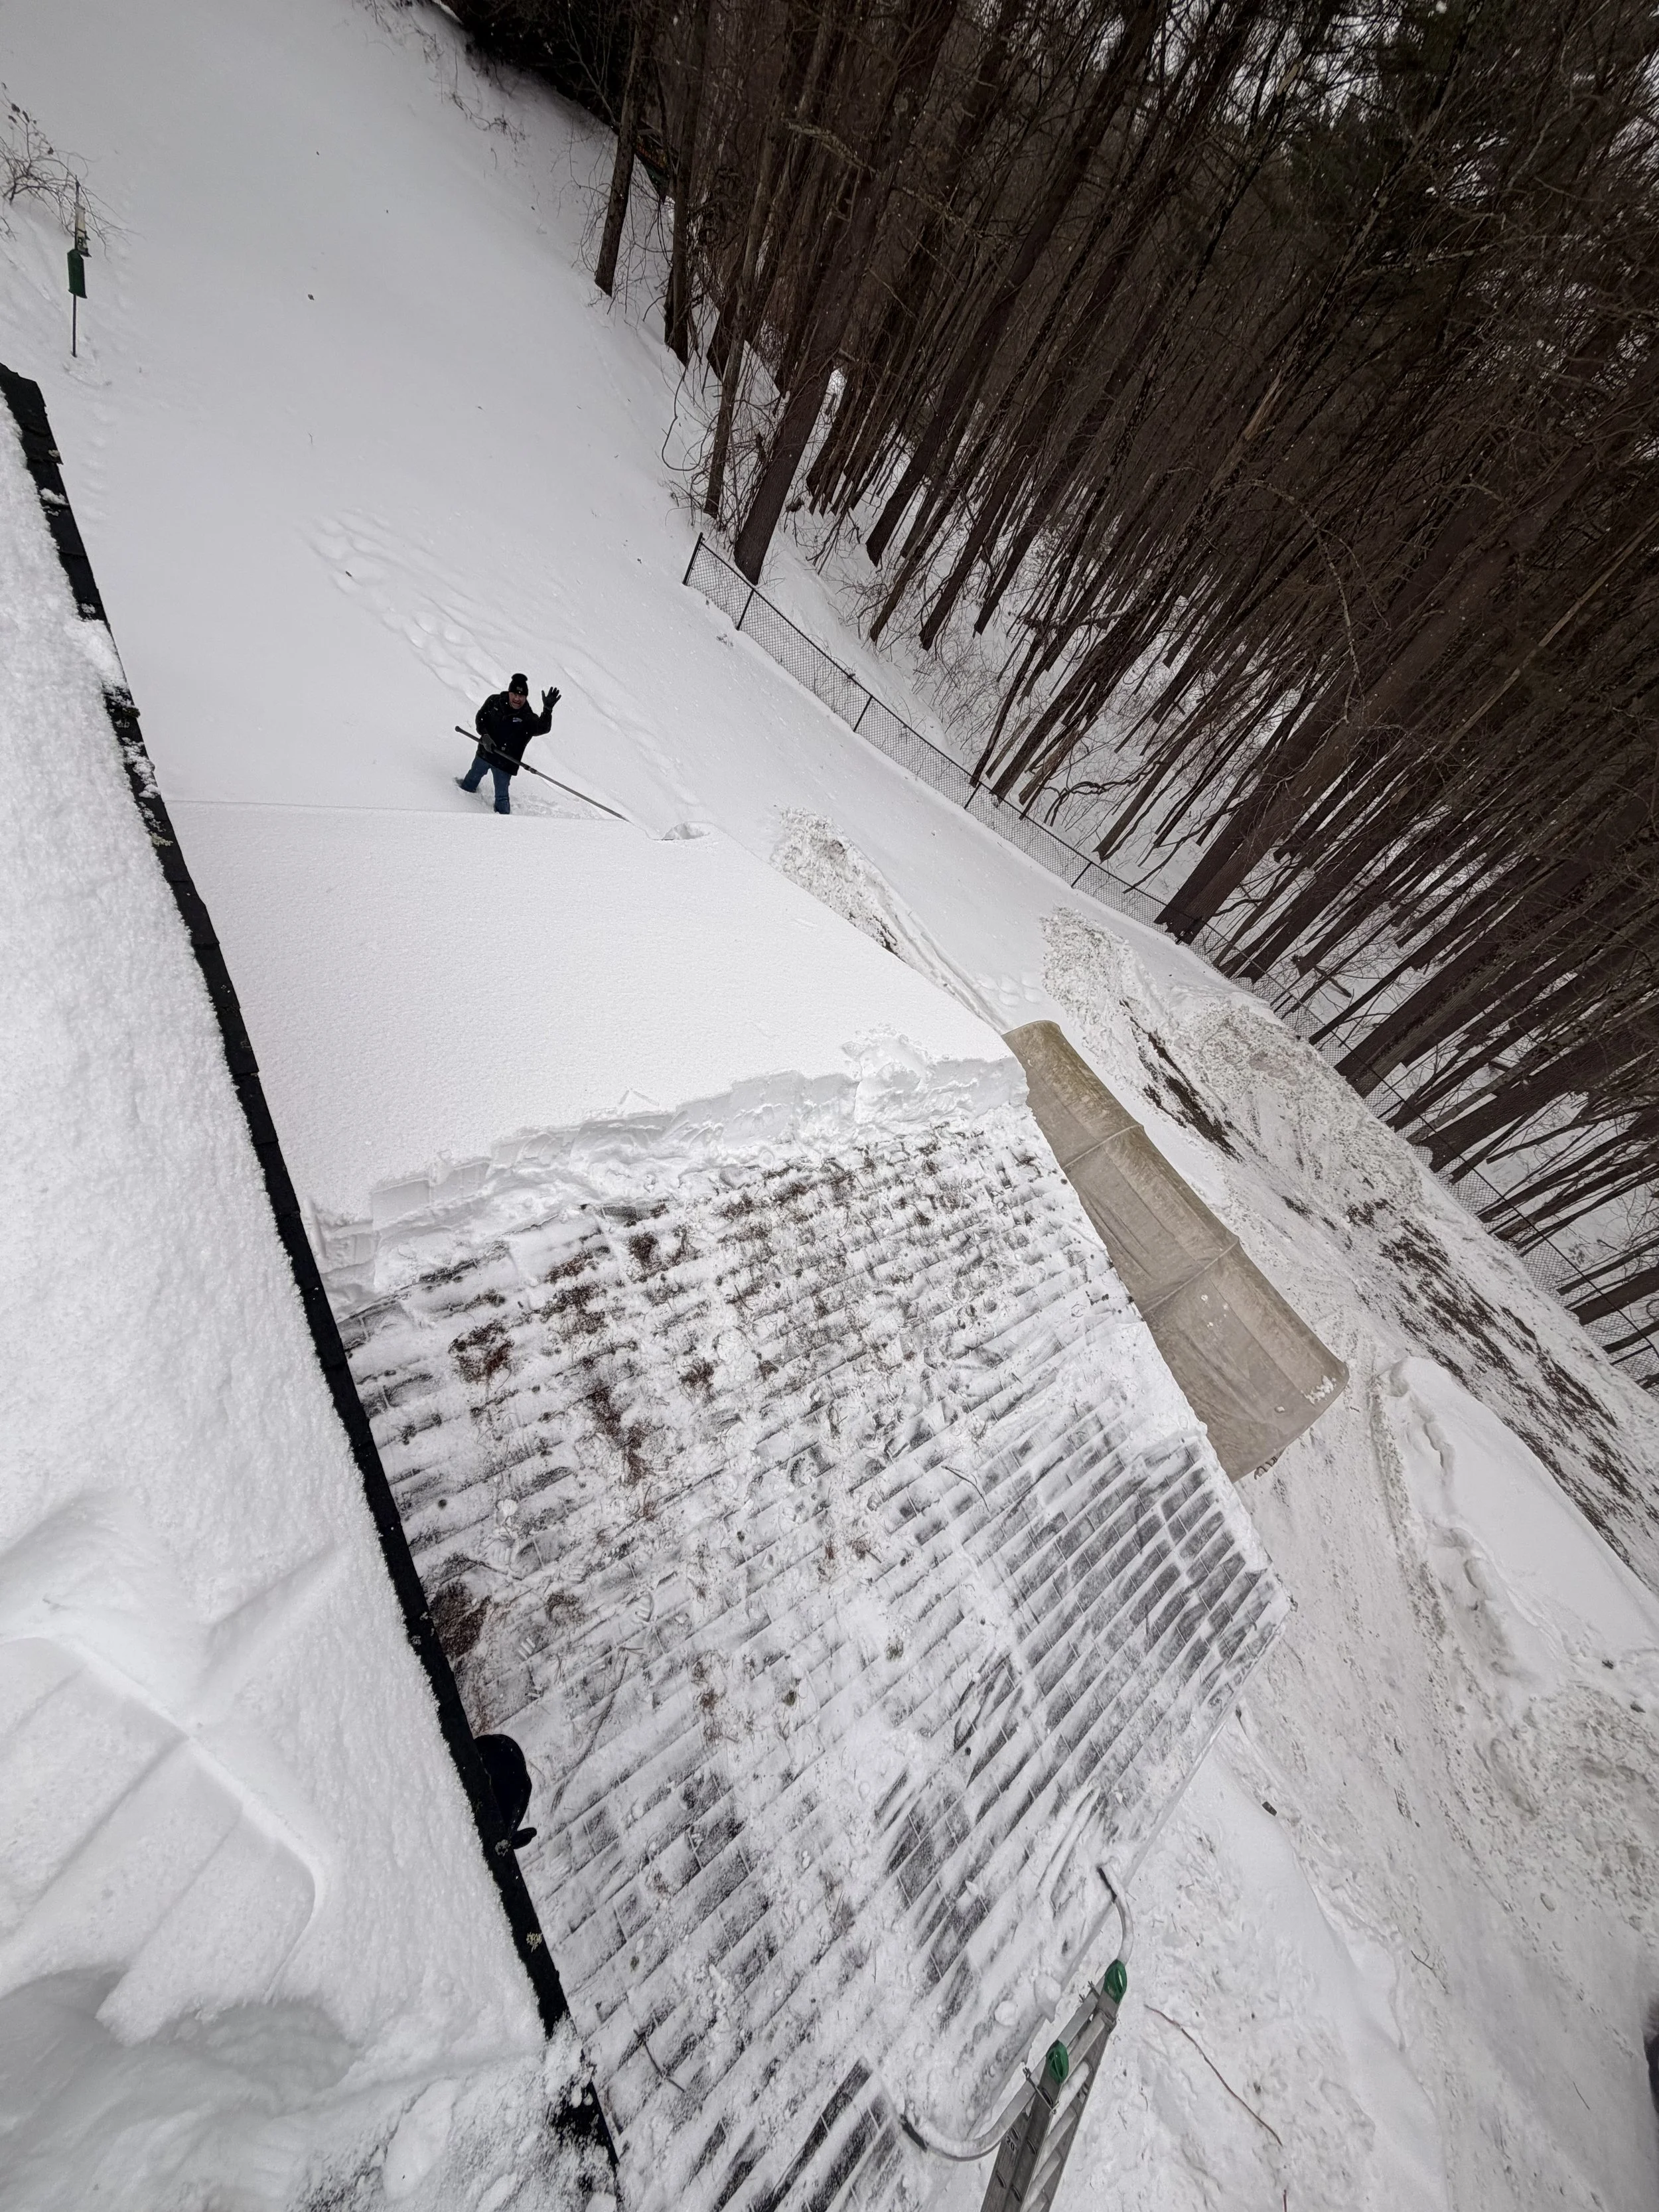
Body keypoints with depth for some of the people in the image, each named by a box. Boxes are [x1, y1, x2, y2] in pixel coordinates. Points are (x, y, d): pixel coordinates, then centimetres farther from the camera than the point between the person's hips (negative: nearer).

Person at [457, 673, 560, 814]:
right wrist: (485, 736, -17)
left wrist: (548, 710, -54)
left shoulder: (528, 718, -20)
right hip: (484, 753, 4)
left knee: (502, 796, 1)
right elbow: (480, 717, 0)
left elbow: (542, 728, -38)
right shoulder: (494, 701, -10)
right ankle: (467, 787, 63)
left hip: (505, 763, -4)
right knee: (474, 775, 31)